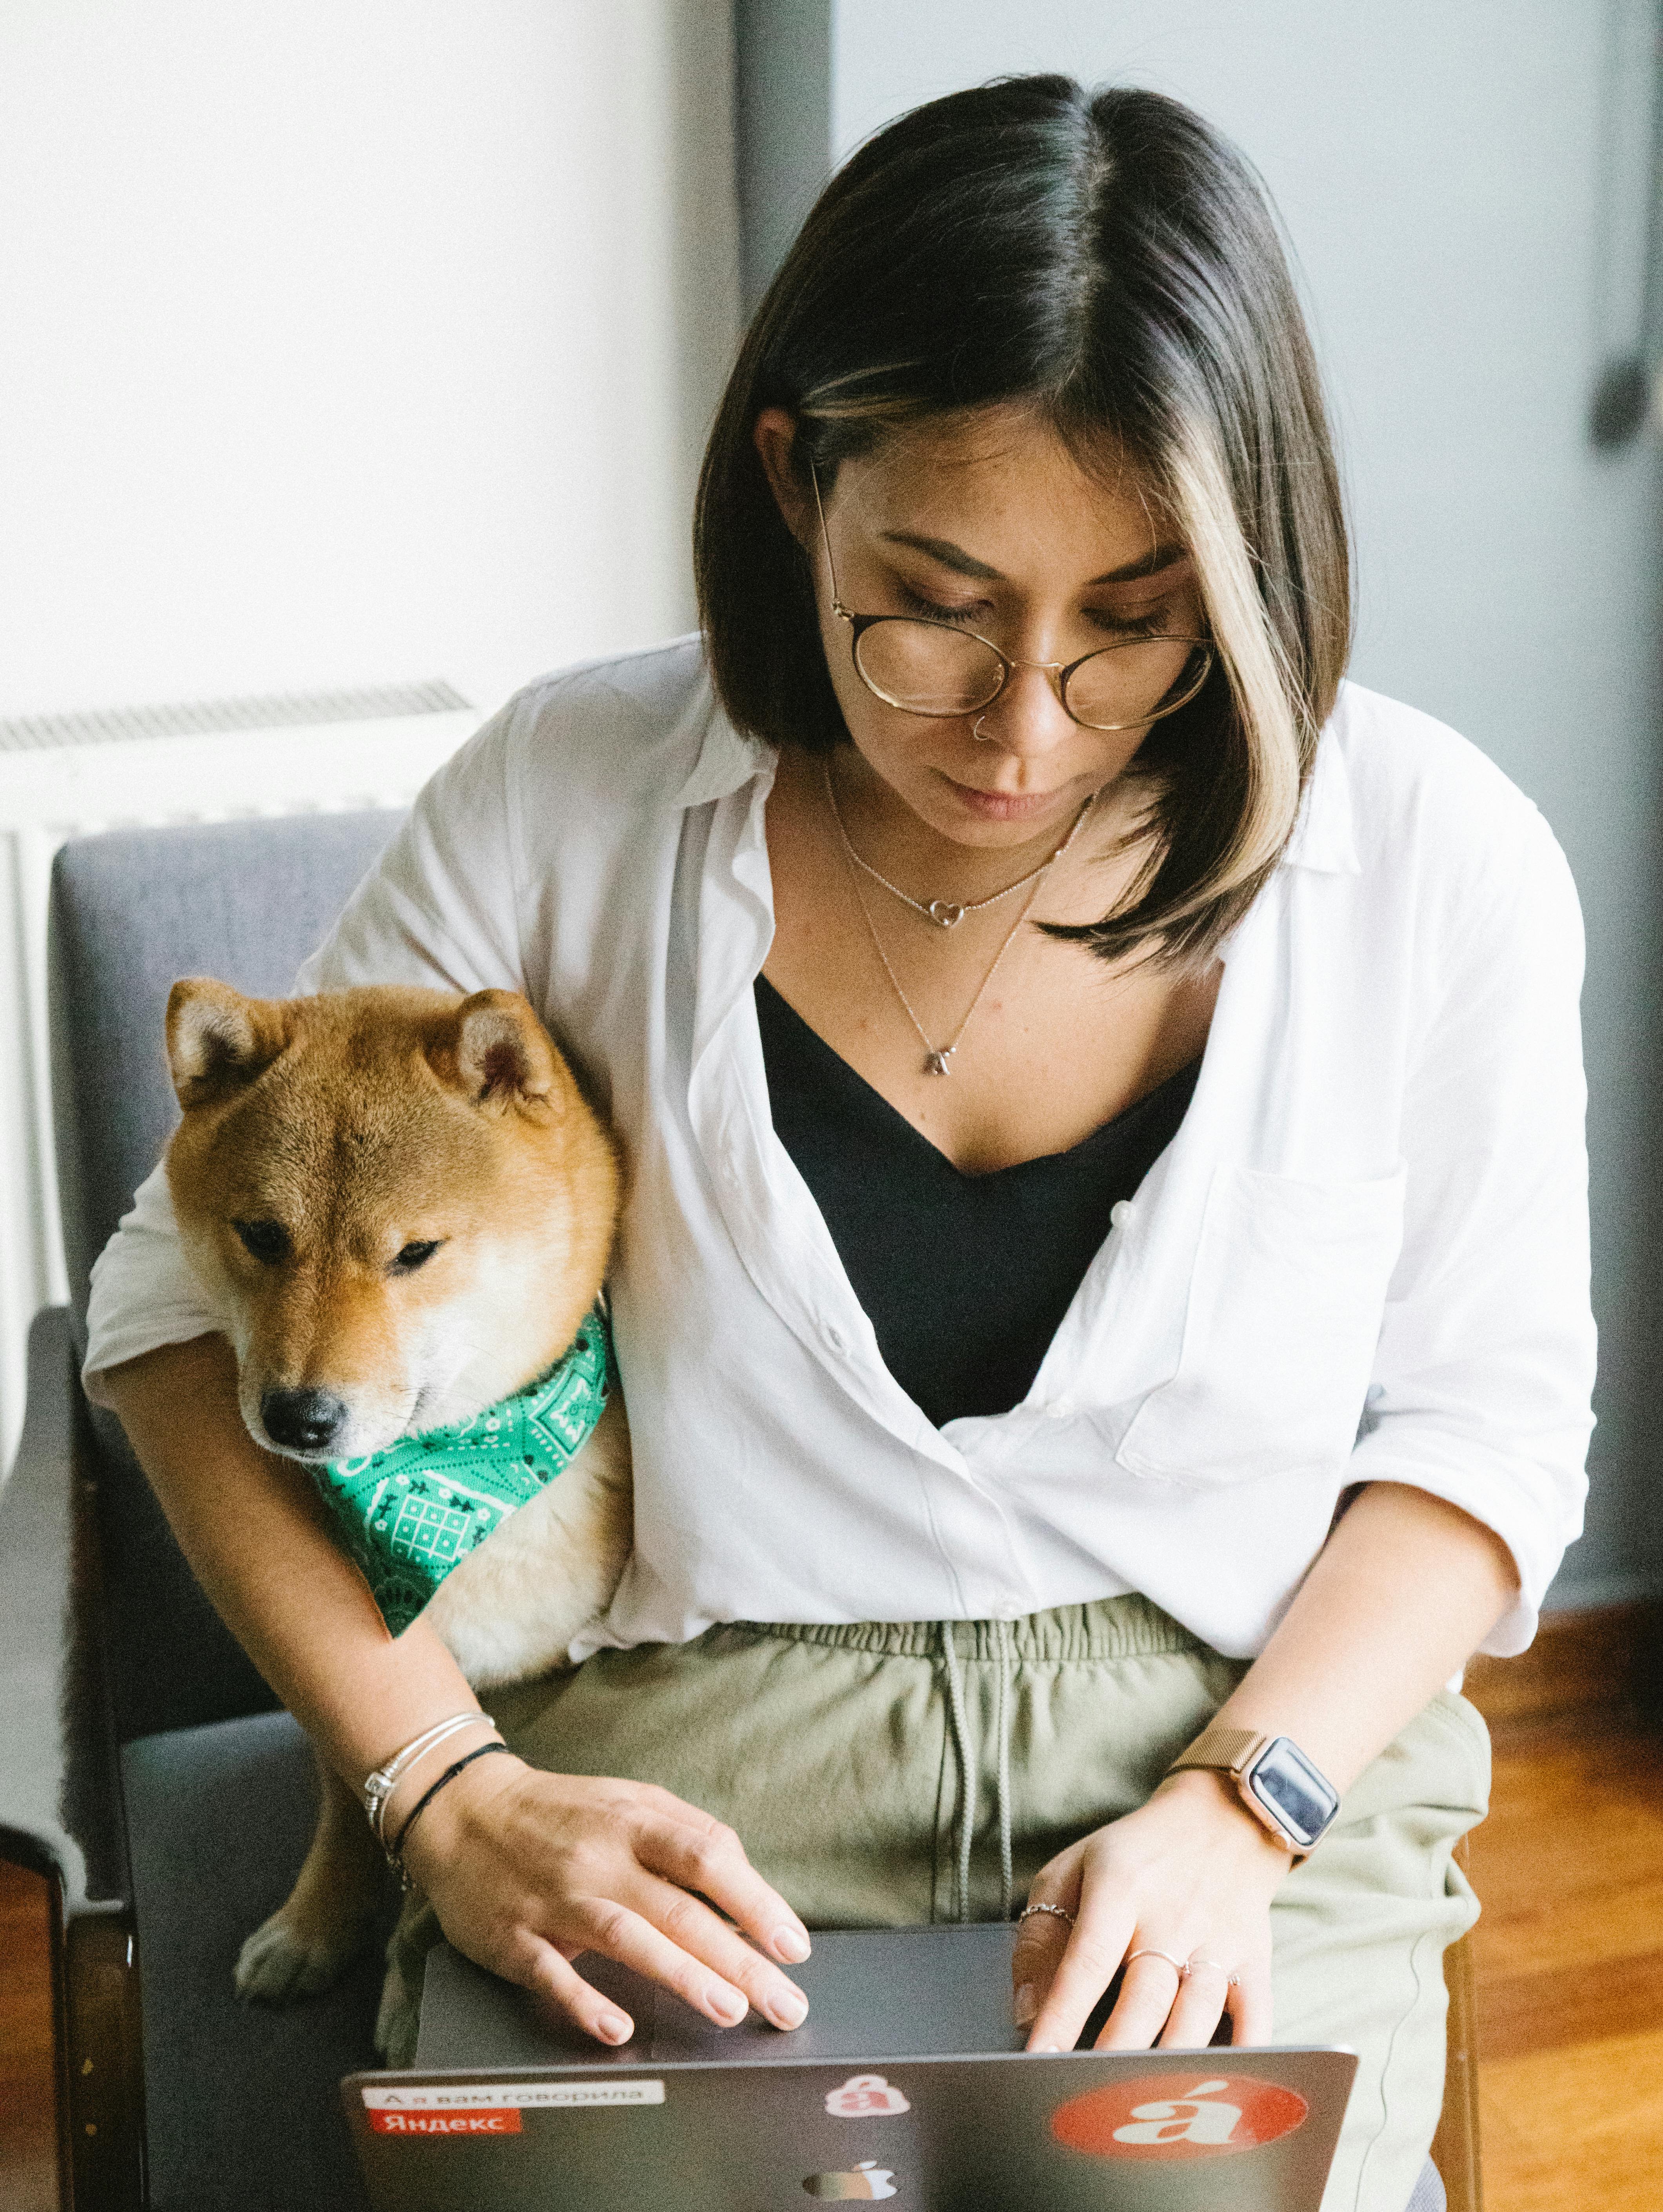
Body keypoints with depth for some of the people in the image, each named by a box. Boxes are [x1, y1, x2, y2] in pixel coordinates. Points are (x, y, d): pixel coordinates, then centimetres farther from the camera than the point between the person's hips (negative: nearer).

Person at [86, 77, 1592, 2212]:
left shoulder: (1436, 861, -4)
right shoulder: (569, 804, -6)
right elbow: (197, 1301, 0)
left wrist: (1237, 1811, -11)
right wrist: (450, 1802, -12)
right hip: (686, 1784, 0)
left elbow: (1481, 1425, 6)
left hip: (1248, 1740, 1)